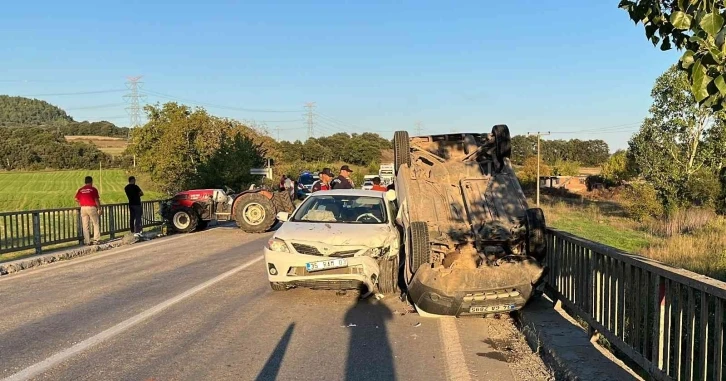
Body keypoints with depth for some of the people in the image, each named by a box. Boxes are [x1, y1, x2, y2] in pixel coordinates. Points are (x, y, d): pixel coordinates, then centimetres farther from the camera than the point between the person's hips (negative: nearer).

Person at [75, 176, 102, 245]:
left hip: (83, 208, 4)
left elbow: (76, 199, 5)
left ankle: (87, 241, 9)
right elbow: (97, 200, -7)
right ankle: (96, 240, 1)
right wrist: (99, 209, -1)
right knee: (96, 224, 6)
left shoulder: (80, 190, 8)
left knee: (85, 225, 8)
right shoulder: (93, 189, -4)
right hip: (91, 208, -4)